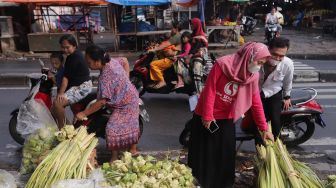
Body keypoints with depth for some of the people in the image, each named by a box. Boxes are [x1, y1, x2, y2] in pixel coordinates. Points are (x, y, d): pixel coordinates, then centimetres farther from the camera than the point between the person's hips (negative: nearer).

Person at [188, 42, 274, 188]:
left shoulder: (253, 76, -5)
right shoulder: (223, 64, -21)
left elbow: (256, 103, -1)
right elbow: (210, 90, -19)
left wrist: (264, 128, -2)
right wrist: (207, 115, -18)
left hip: (227, 119, 4)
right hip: (206, 117, -4)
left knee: (225, 154, 10)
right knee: (203, 152, 10)